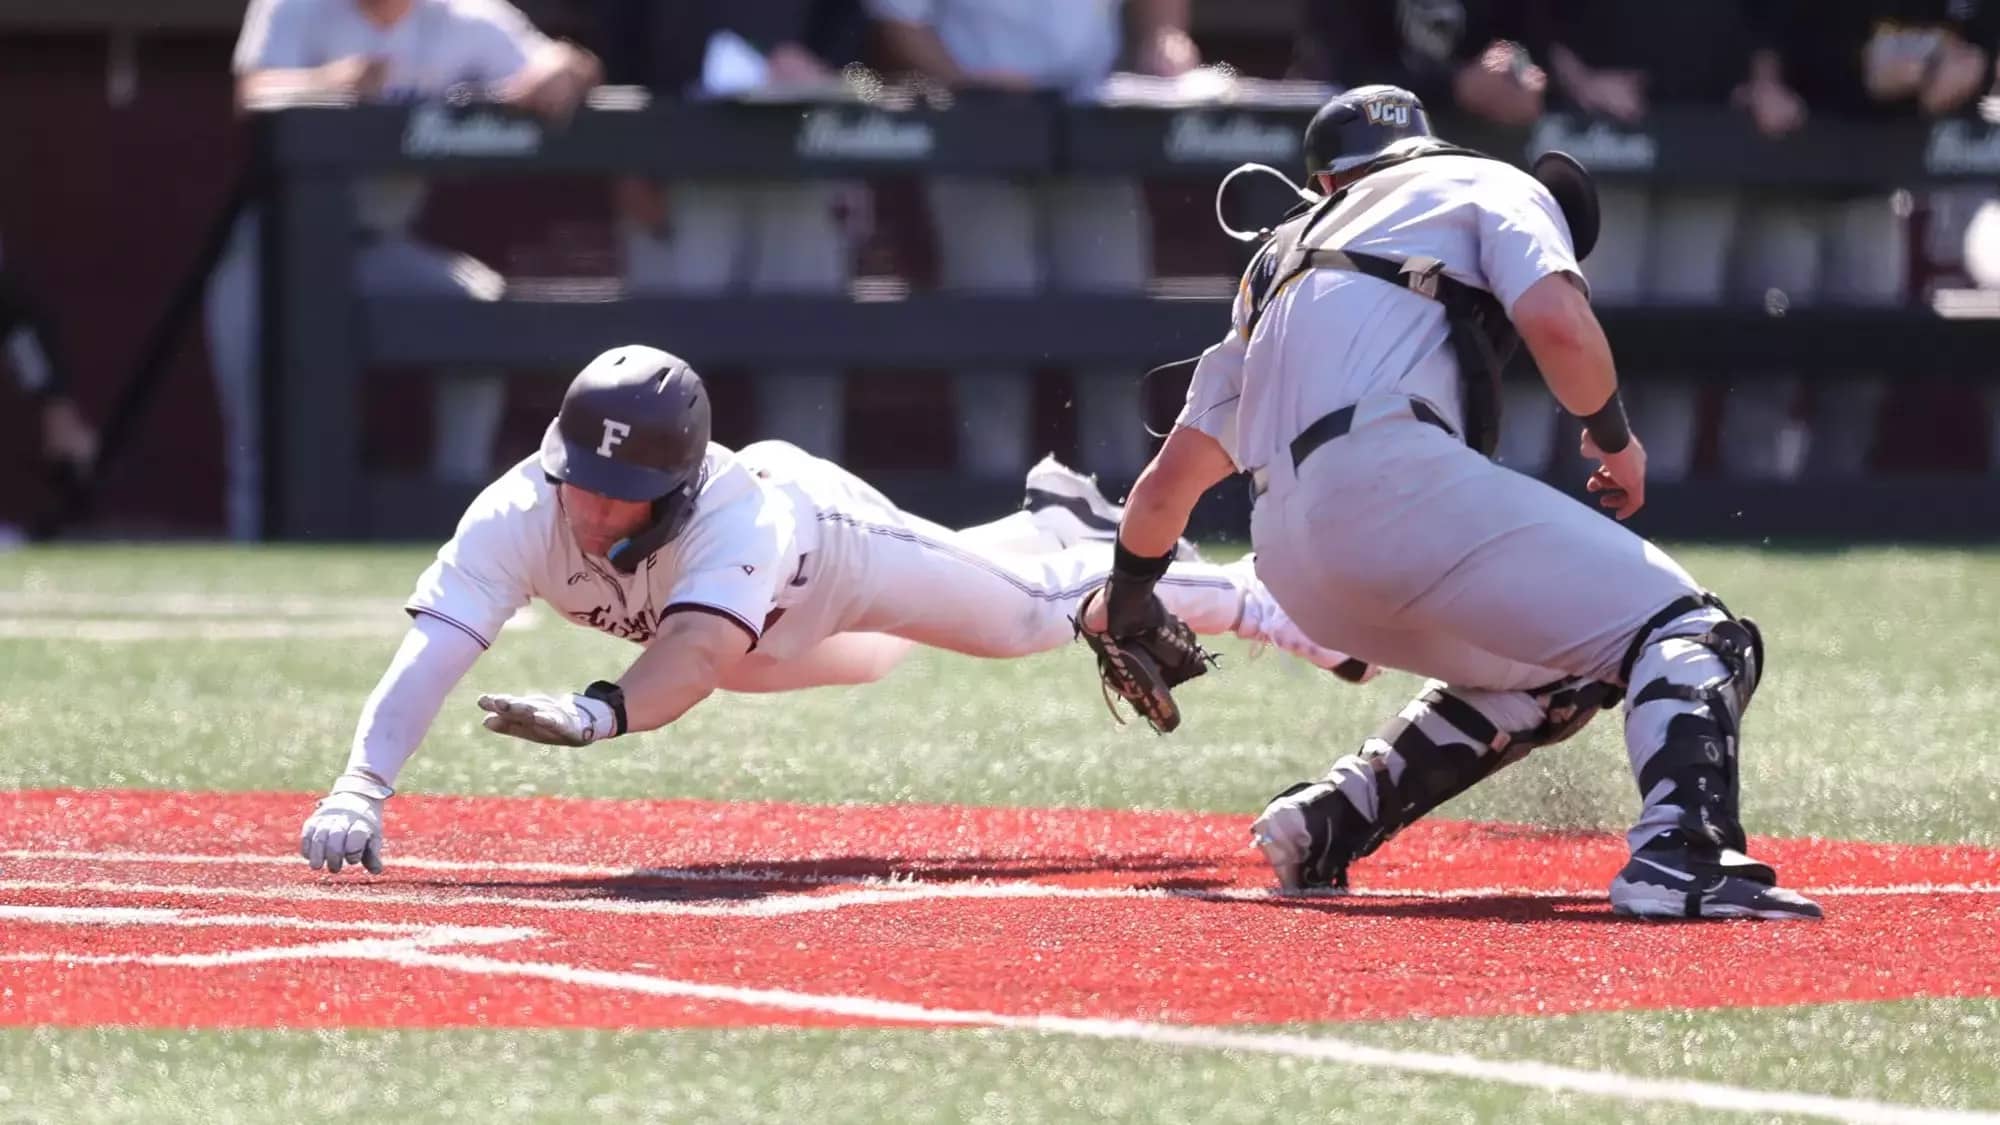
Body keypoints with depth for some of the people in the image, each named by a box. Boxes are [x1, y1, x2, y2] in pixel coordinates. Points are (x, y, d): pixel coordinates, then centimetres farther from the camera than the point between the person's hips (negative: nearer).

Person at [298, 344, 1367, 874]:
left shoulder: (739, 514, -52)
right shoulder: (519, 517, -44)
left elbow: (696, 654, -69)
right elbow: (429, 654, -55)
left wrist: (598, 713, -90)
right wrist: (358, 792, -71)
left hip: (828, 535, -5)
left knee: (1036, 612, 12)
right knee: (876, 652, 35)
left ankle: (1247, 599, 41)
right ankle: (1052, 522, 65)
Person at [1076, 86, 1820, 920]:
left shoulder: (1281, 263, 35)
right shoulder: (1492, 187, 20)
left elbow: (1175, 472, 31)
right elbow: (1556, 321, -3)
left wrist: (1125, 600, 46)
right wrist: (1613, 436, 14)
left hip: (1289, 561, 7)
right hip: (1390, 477, -7)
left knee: (1554, 674, 26)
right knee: (1690, 635, -11)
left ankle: (1323, 824, 18)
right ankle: (1681, 856, -38)